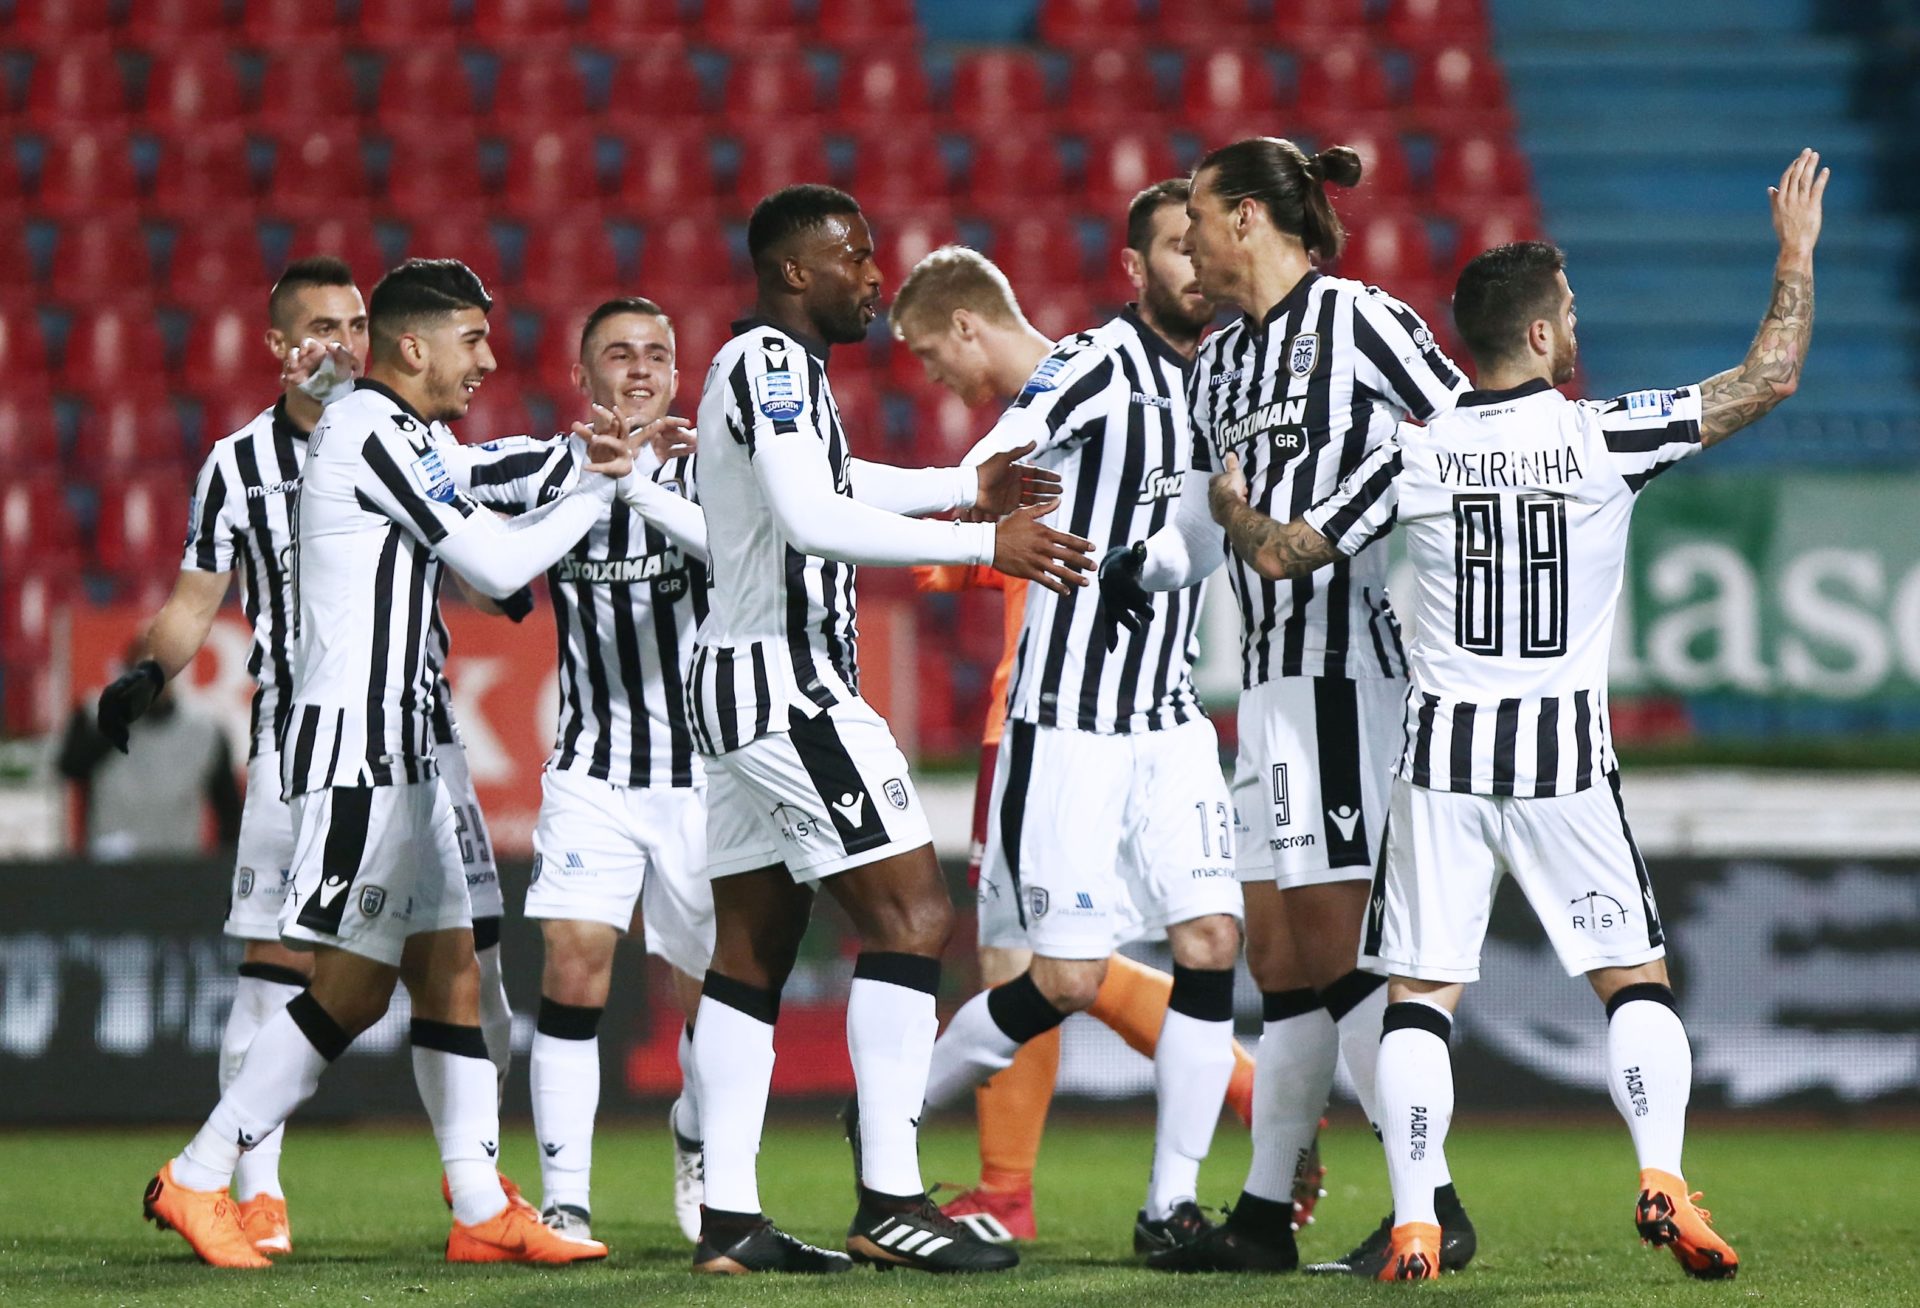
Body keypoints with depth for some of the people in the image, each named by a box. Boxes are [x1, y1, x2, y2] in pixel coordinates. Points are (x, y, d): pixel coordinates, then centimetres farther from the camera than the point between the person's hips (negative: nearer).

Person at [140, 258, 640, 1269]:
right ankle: (197, 1182, -2)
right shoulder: (375, 432, -13)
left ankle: (482, 1211, 6)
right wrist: (599, 490, -1)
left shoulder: (400, 434, 18)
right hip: (356, 745, -10)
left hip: (396, 748, 10)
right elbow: (497, 566, -14)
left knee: (448, 968, 7)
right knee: (353, 986, -8)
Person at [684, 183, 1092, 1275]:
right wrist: (985, 544, -24)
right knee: (913, 916, -11)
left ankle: (729, 1219, 8)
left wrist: (966, 486, 34)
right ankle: (890, 1201, -15)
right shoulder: (772, 361, -13)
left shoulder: (767, 366, 19)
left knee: (753, 948, 9)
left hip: (737, 683, 11)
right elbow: (812, 520, -24)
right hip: (785, 681, -11)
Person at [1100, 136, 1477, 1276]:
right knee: (1278, 950, 8)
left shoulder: (1358, 322, -7)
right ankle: (1268, 1213, 12)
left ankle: (1434, 1207, -8)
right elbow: (1203, 524, 22)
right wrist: (1142, 567, 2)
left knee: (1339, 938, -11)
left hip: (1354, 666, -8)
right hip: (1272, 678, 8)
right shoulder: (1219, 364, 18)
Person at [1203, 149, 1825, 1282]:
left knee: (1421, 995, 3)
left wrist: (1232, 509, 28)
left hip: (1443, 752, 1)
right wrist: (1797, 252, 8)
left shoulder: (1416, 455, -2)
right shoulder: (1606, 435, -7)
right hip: (1567, 750, -1)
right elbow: (1769, 380, -5)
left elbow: (1283, 555, 6)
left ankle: (1416, 1225, -6)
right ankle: (1663, 1177, -9)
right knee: (1636, 977, 9)